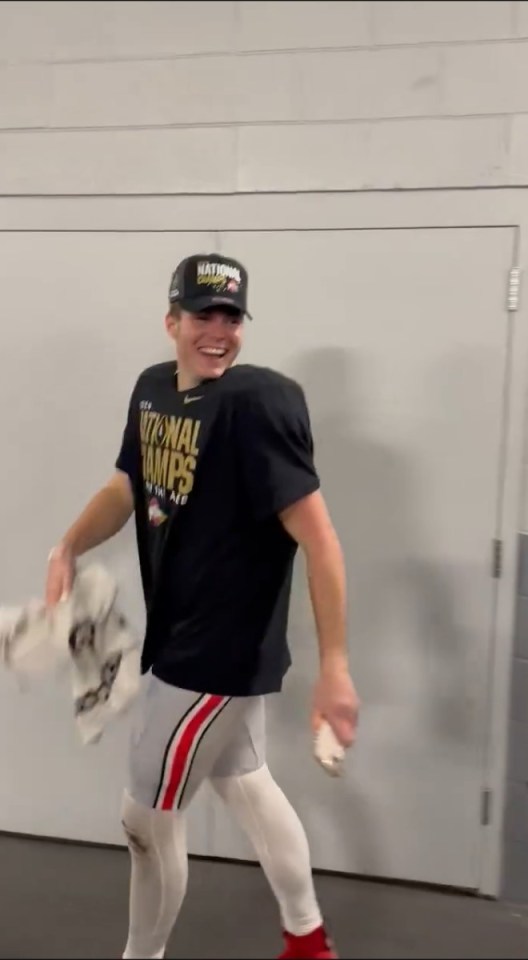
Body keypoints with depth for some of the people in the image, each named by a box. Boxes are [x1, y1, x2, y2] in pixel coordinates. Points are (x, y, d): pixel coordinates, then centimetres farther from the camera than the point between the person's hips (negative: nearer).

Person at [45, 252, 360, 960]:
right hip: (191, 640, 9)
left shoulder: (258, 401, -23)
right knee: (243, 780, 22)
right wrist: (69, 549, 1)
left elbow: (317, 537, -26)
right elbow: (127, 486, 17)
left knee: (148, 817, 8)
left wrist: (334, 666, -28)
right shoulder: (153, 388, 3)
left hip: (221, 651, -8)